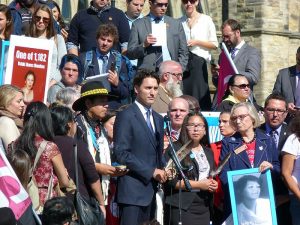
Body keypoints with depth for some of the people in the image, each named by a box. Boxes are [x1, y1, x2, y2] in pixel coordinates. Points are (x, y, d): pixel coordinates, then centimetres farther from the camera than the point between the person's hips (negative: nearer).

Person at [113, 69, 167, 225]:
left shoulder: (158, 119, 17)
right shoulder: (126, 116, -7)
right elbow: (121, 153, -15)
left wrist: (161, 172, 3)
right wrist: (151, 171, -15)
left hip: (151, 189, 7)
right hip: (132, 189, -7)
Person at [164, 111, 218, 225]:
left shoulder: (208, 152, 18)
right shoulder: (176, 149, -5)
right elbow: (171, 180, -13)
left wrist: (213, 184, 2)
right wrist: (198, 185, -15)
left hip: (204, 207, 6)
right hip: (182, 207, -6)